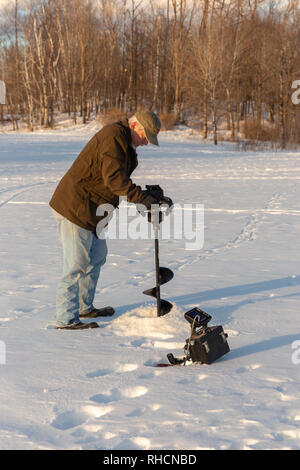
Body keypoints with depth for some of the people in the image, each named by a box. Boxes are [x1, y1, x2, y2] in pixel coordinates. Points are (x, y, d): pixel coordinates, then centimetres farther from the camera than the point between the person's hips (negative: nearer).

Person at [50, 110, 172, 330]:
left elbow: (122, 183, 15)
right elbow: (115, 180, -28)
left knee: (97, 257, 19)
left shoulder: (126, 144, 14)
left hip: (91, 211, 11)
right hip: (75, 208, -11)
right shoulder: (113, 137, -19)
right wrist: (147, 200, -28)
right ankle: (66, 319, 1)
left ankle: (85, 307, 32)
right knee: (77, 264, -7)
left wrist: (152, 199, 3)